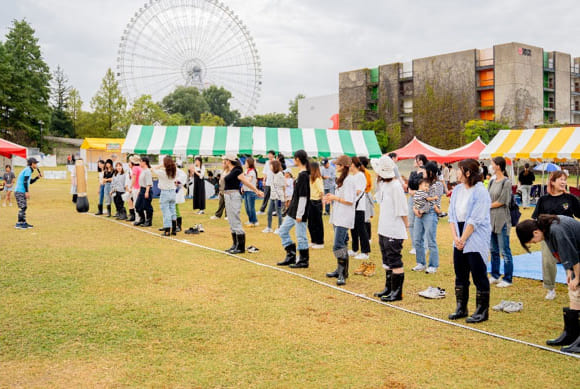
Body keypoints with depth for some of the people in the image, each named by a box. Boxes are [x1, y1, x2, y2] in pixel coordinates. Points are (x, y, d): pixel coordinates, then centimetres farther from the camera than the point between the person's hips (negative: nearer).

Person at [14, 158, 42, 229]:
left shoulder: (28, 170, 18)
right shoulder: (28, 170, -12)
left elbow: (30, 182, 25)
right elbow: (25, 181, -21)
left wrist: (38, 177, 15)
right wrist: (27, 191, -22)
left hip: (22, 192, 10)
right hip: (20, 192, -10)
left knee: (24, 207, 12)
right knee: (22, 207, -11)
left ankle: (24, 223, 16)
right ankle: (19, 224, -12)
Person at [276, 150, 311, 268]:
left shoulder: (304, 175, -17)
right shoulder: (300, 174, 11)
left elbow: (303, 196, -20)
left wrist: (299, 214, -20)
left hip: (300, 212, -10)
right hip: (293, 210, 10)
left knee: (301, 236, 0)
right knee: (283, 230, 14)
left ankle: (304, 260, 12)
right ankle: (291, 256, 21)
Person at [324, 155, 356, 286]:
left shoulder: (349, 180, -14)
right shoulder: (342, 179, 17)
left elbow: (349, 201, -19)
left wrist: (334, 197, -11)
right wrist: (331, 196, 9)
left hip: (344, 218, -11)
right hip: (338, 217, 11)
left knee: (338, 246, -15)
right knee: (341, 244, 17)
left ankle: (342, 275, -13)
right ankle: (340, 270, 26)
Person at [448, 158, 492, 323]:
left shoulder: (480, 192, -13)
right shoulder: (457, 190, 8)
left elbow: (475, 220, -16)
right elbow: (452, 214, 8)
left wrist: (463, 239, -14)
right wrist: (455, 237, -2)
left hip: (476, 240, -7)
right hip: (459, 239, 7)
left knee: (479, 275, 0)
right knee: (460, 274, 13)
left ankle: (482, 311, 12)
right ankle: (461, 308, 24)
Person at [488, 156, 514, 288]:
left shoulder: (506, 182, -10)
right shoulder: (492, 181, 13)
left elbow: (501, 201, -12)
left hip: (502, 220, -8)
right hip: (491, 219, 8)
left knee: (505, 251, -2)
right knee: (493, 250, 14)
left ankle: (508, 279, 5)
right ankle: (495, 276, 25)